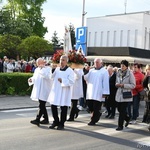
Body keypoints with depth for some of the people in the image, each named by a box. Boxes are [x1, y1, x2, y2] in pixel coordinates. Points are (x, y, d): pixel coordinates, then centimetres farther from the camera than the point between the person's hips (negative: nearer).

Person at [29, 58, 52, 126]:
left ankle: (37, 120, -15)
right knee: (42, 105, 13)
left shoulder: (48, 68, -5)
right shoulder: (37, 70, 16)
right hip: (38, 90, 8)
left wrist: (42, 69, -18)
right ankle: (46, 119, 23)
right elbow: (35, 78, 22)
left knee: (41, 105, -12)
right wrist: (31, 79, 0)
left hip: (44, 90, -8)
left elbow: (48, 77, -21)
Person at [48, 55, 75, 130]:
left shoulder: (70, 71, -6)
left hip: (64, 92, -5)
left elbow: (71, 82, -14)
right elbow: (52, 78, 13)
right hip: (55, 91, 5)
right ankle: (56, 121, 24)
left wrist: (62, 80, -22)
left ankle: (61, 124, 16)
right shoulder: (57, 69, 10)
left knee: (63, 108, 3)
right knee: (53, 106, 7)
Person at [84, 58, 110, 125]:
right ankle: (97, 115, 29)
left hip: (98, 94, -5)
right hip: (90, 93, 5)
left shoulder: (104, 71, -1)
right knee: (90, 107, 6)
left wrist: (105, 93, -12)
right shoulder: (91, 70, 16)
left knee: (96, 108, -2)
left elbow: (105, 82, -6)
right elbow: (86, 78, 11)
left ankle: (93, 120, 9)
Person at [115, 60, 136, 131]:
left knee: (122, 111, -5)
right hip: (119, 94, 5)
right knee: (119, 109, 11)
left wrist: (123, 85, -18)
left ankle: (120, 126, 5)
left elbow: (133, 85, -9)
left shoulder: (130, 73, -8)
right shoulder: (118, 73, 8)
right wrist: (117, 84, -4)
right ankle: (127, 118, 37)